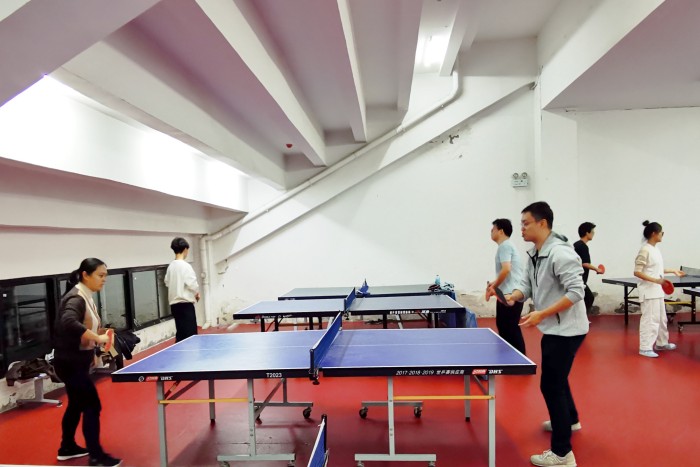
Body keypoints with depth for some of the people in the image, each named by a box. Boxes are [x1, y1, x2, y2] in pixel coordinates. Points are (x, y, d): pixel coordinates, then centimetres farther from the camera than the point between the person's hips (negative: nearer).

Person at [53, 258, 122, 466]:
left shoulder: (86, 297, 7)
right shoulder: (76, 297, -22)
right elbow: (68, 323, -40)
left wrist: (92, 350, 13)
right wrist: (97, 338, -37)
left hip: (77, 360, 10)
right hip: (70, 361, -10)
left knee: (77, 404, 21)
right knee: (92, 406, -3)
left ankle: (67, 448, 38)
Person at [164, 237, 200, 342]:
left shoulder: (170, 266, 8)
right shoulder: (185, 265, -14)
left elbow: (167, 282, 17)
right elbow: (192, 284, -17)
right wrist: (197, 293, 1)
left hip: (174, 304, 8)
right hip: (185, 304, -8)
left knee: (181, 334, 15)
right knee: (190, 335, -5)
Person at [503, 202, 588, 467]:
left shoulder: (560, 253, -24)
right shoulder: (534, 254, 6)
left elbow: (576, 292, -27)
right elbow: (527, 284, 8)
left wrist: (541, 314, -29)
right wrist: (514, 296, -14)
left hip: (567, 331, -10)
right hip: (554, 329, 10)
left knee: (550, 385, -4)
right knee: (556, 376, 27)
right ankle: (569, 420, 52)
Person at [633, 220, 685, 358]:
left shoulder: (655, 249, 9)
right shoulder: (645, 250, -18)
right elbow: (637, 272, -21)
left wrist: (673, 271, 21)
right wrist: (656, 280, -27)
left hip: (658, 290, 10)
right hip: (649, 291, -10)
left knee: (661, 318, 20)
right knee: (650, 319, -5)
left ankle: (661, 343, 35)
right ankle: (645, 348, 3)